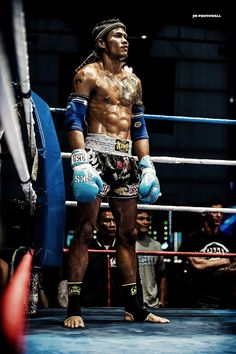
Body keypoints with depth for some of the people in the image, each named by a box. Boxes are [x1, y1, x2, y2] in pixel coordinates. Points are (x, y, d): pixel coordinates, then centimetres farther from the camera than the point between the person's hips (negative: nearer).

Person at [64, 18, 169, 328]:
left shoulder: (133, 80, 20)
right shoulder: (89, 74, 0)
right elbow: (74, 119, -9)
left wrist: (147, 165, 14)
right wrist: (80, 162, -20)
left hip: (126, 159, 7)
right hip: (96, 153, -7)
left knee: (128, 233, 7)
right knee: (85, 229, -10)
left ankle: (133, 307, 13)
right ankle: (74, 308, -10)